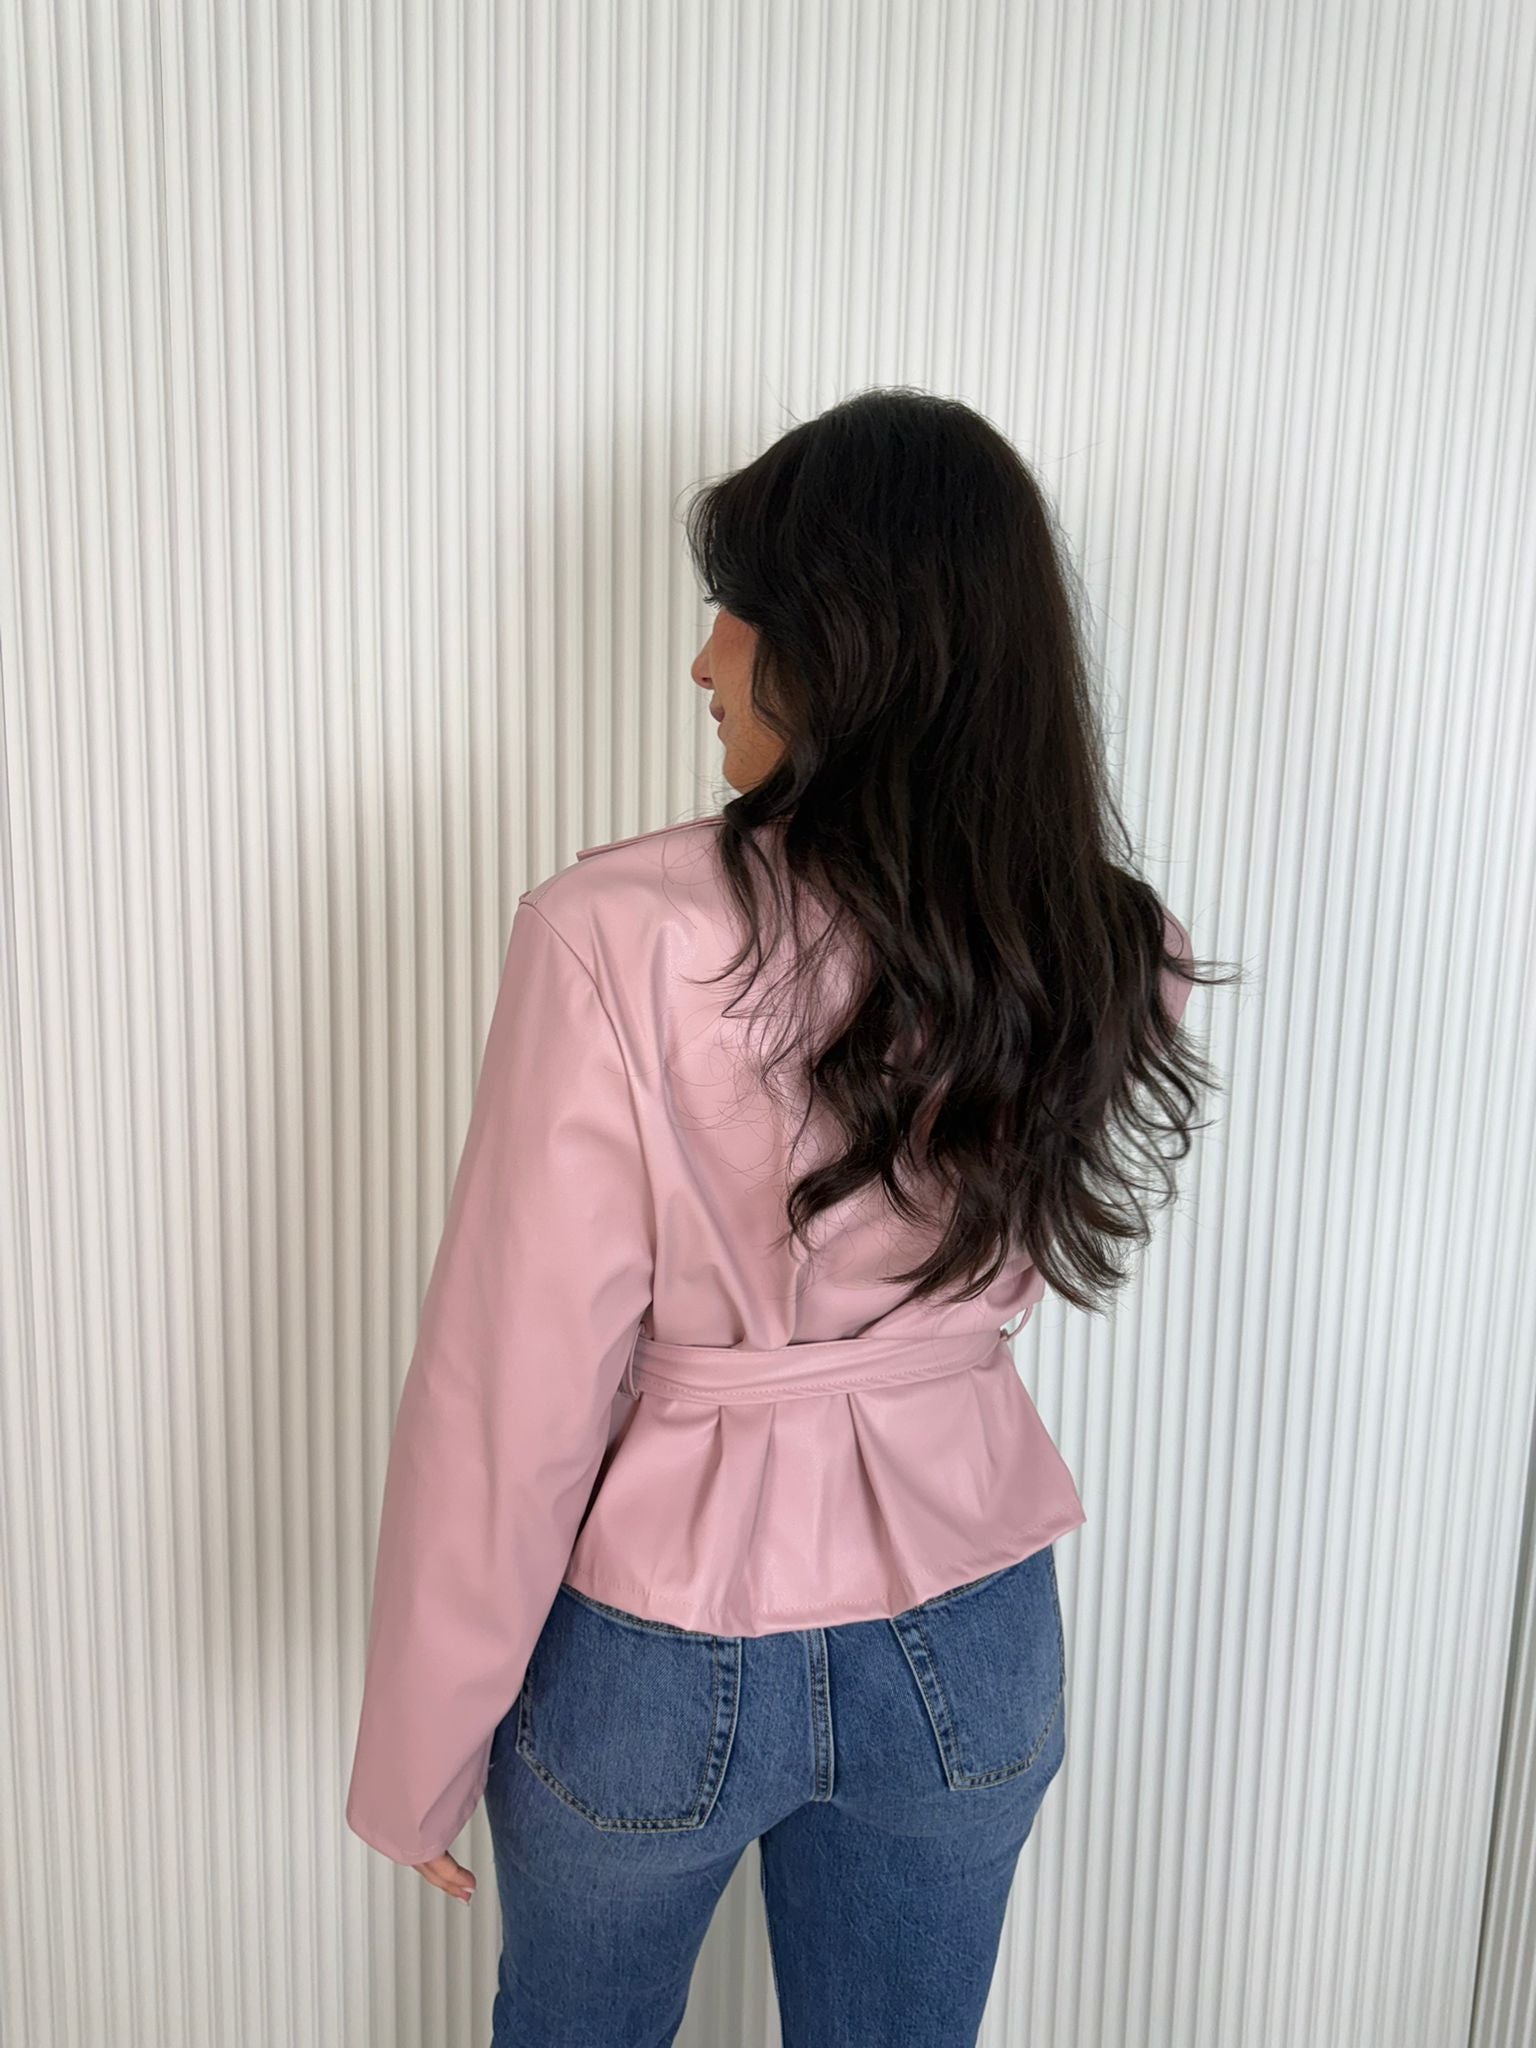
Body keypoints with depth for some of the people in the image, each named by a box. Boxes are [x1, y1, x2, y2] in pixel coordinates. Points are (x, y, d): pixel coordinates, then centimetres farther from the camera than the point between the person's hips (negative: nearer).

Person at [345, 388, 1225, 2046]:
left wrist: (420, 1756, -5)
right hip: (970, 1646, 4)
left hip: (663, 1647, -3)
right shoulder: (1102, 952, -12)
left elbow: (514, 1393, -19)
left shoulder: (618, 941, -26)